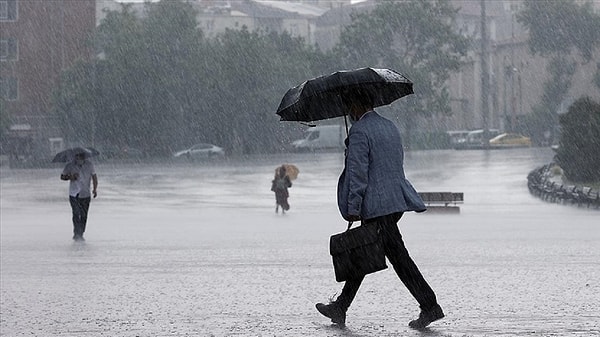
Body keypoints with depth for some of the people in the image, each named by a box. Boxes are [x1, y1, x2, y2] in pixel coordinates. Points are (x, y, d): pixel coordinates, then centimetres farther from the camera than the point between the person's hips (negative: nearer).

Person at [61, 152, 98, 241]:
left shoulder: (89, 165, -1)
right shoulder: (70, 166, -6)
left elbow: (94, 177, 7)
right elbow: (62, 177, 5)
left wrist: (95, 189, -6)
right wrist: (70, 177, -15)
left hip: (86, 195, 2)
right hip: (74, 195, -2)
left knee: (84, 216, 6)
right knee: (76, 214, -15)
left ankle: (80, 235, 17)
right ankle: (77, 234, -14)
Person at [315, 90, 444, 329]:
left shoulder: (359, 131, -12)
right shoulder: (390, 126, 16)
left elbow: (358, 172, -16)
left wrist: (353, 208, -13)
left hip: (377, 206, -9)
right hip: (397, 201, 10)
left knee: (398, 256, -8)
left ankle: (430, 307, -10)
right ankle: (340, 308, 20)